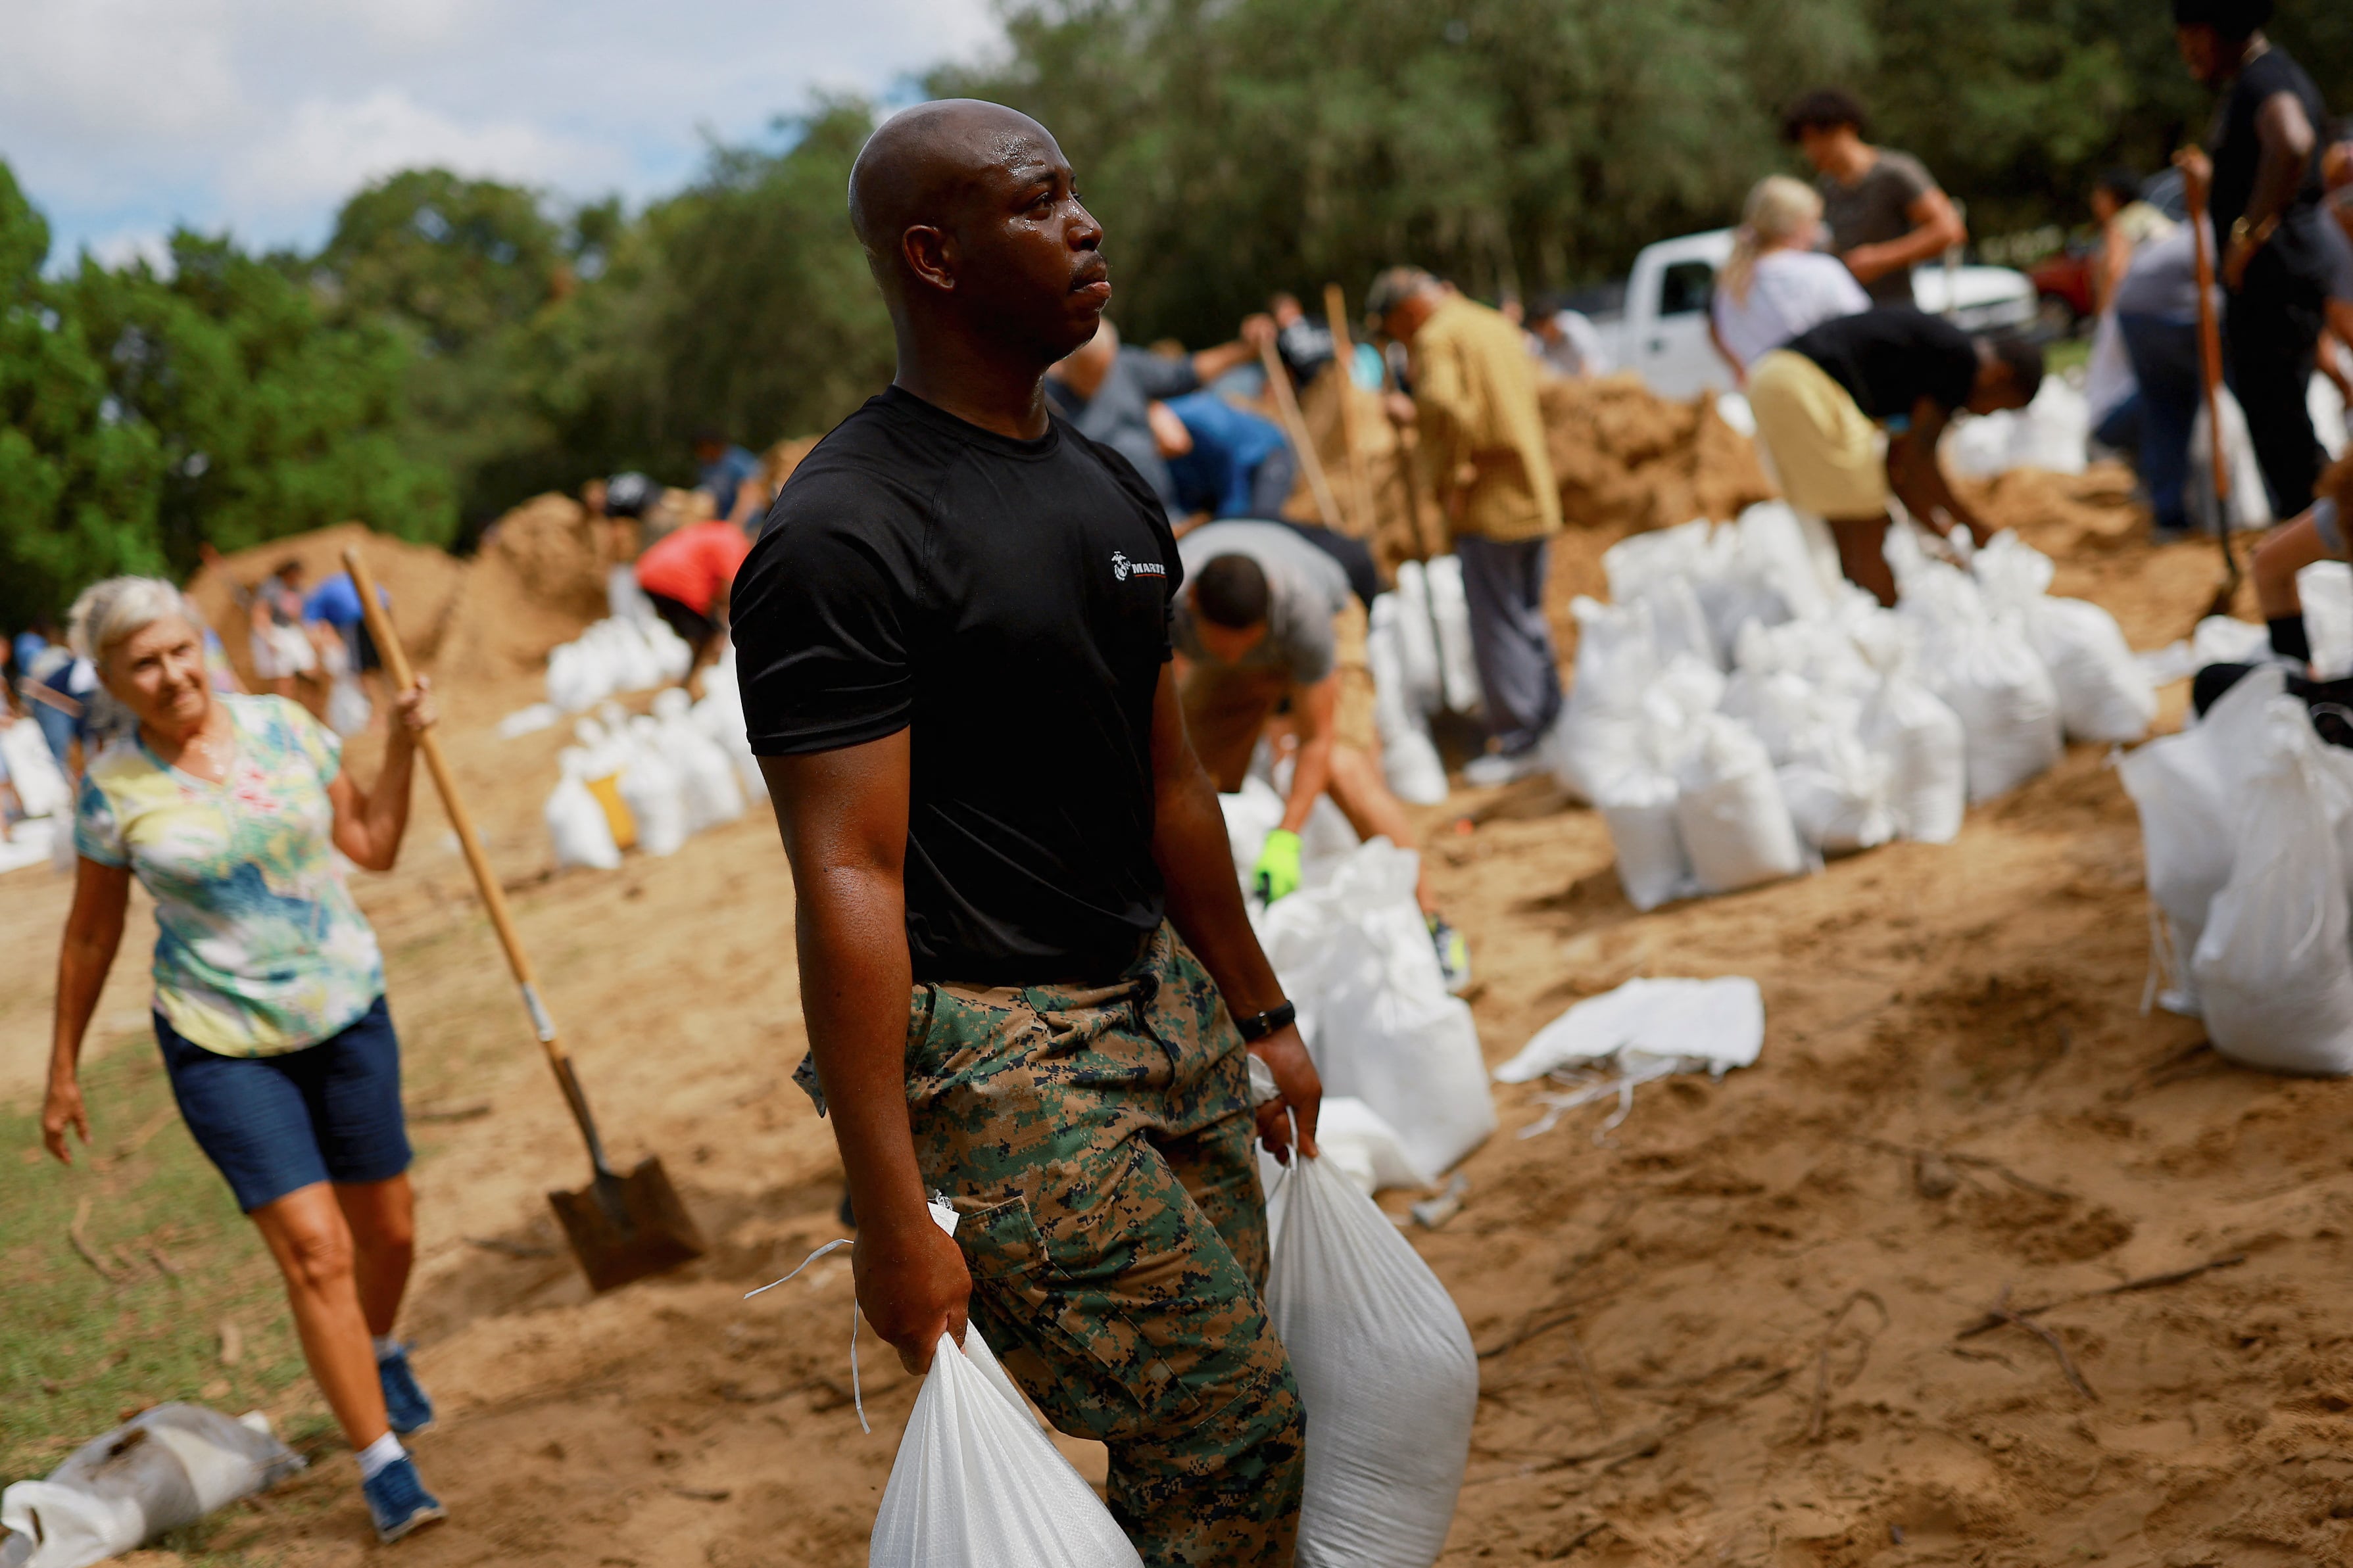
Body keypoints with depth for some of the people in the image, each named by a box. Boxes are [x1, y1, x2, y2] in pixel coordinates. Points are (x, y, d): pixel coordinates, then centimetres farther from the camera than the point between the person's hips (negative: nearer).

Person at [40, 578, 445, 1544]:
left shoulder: (283, 727, -2)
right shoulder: (112, 789, -8)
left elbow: (373, 847, 7)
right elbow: (92, 934, 2)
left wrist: (403, 745, -5)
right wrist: (64, 1071, 7)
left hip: (345, 1011, 3)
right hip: (221, 1044, -3)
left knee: (388, 1229, 14)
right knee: (313, 1249, -12)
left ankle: (381, 1356, 47)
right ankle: (382, 1465, -2)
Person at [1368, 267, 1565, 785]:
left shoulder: (1438, 339, -11)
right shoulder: (1497, 326, 18)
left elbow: (1447, 407, -28)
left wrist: (1453, 483, -19)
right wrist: (1417, 414, 25)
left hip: (1490, 505, -9)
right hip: (1535, 497, 9)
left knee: (1498, 625, -3)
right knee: (1529, 616, 17)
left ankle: (1518, 742, 1)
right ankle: (1553, 727, 23)